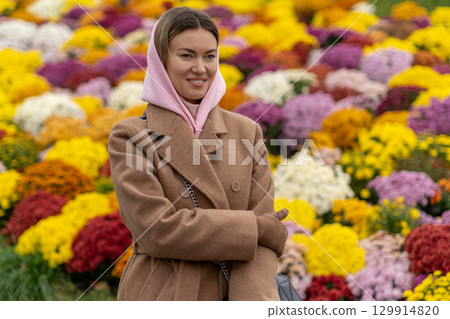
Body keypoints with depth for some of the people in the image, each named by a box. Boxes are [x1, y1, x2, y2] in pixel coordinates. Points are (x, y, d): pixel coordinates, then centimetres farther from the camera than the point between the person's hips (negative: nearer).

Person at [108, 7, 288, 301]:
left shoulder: (248, 132, 5)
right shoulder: (129, 137, -3)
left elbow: (262, 232, -2)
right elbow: (156, 228, -14)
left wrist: (254, 300, -18)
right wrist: (255, 228, -12)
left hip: (230, 298, 3)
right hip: (161, 294, -2)